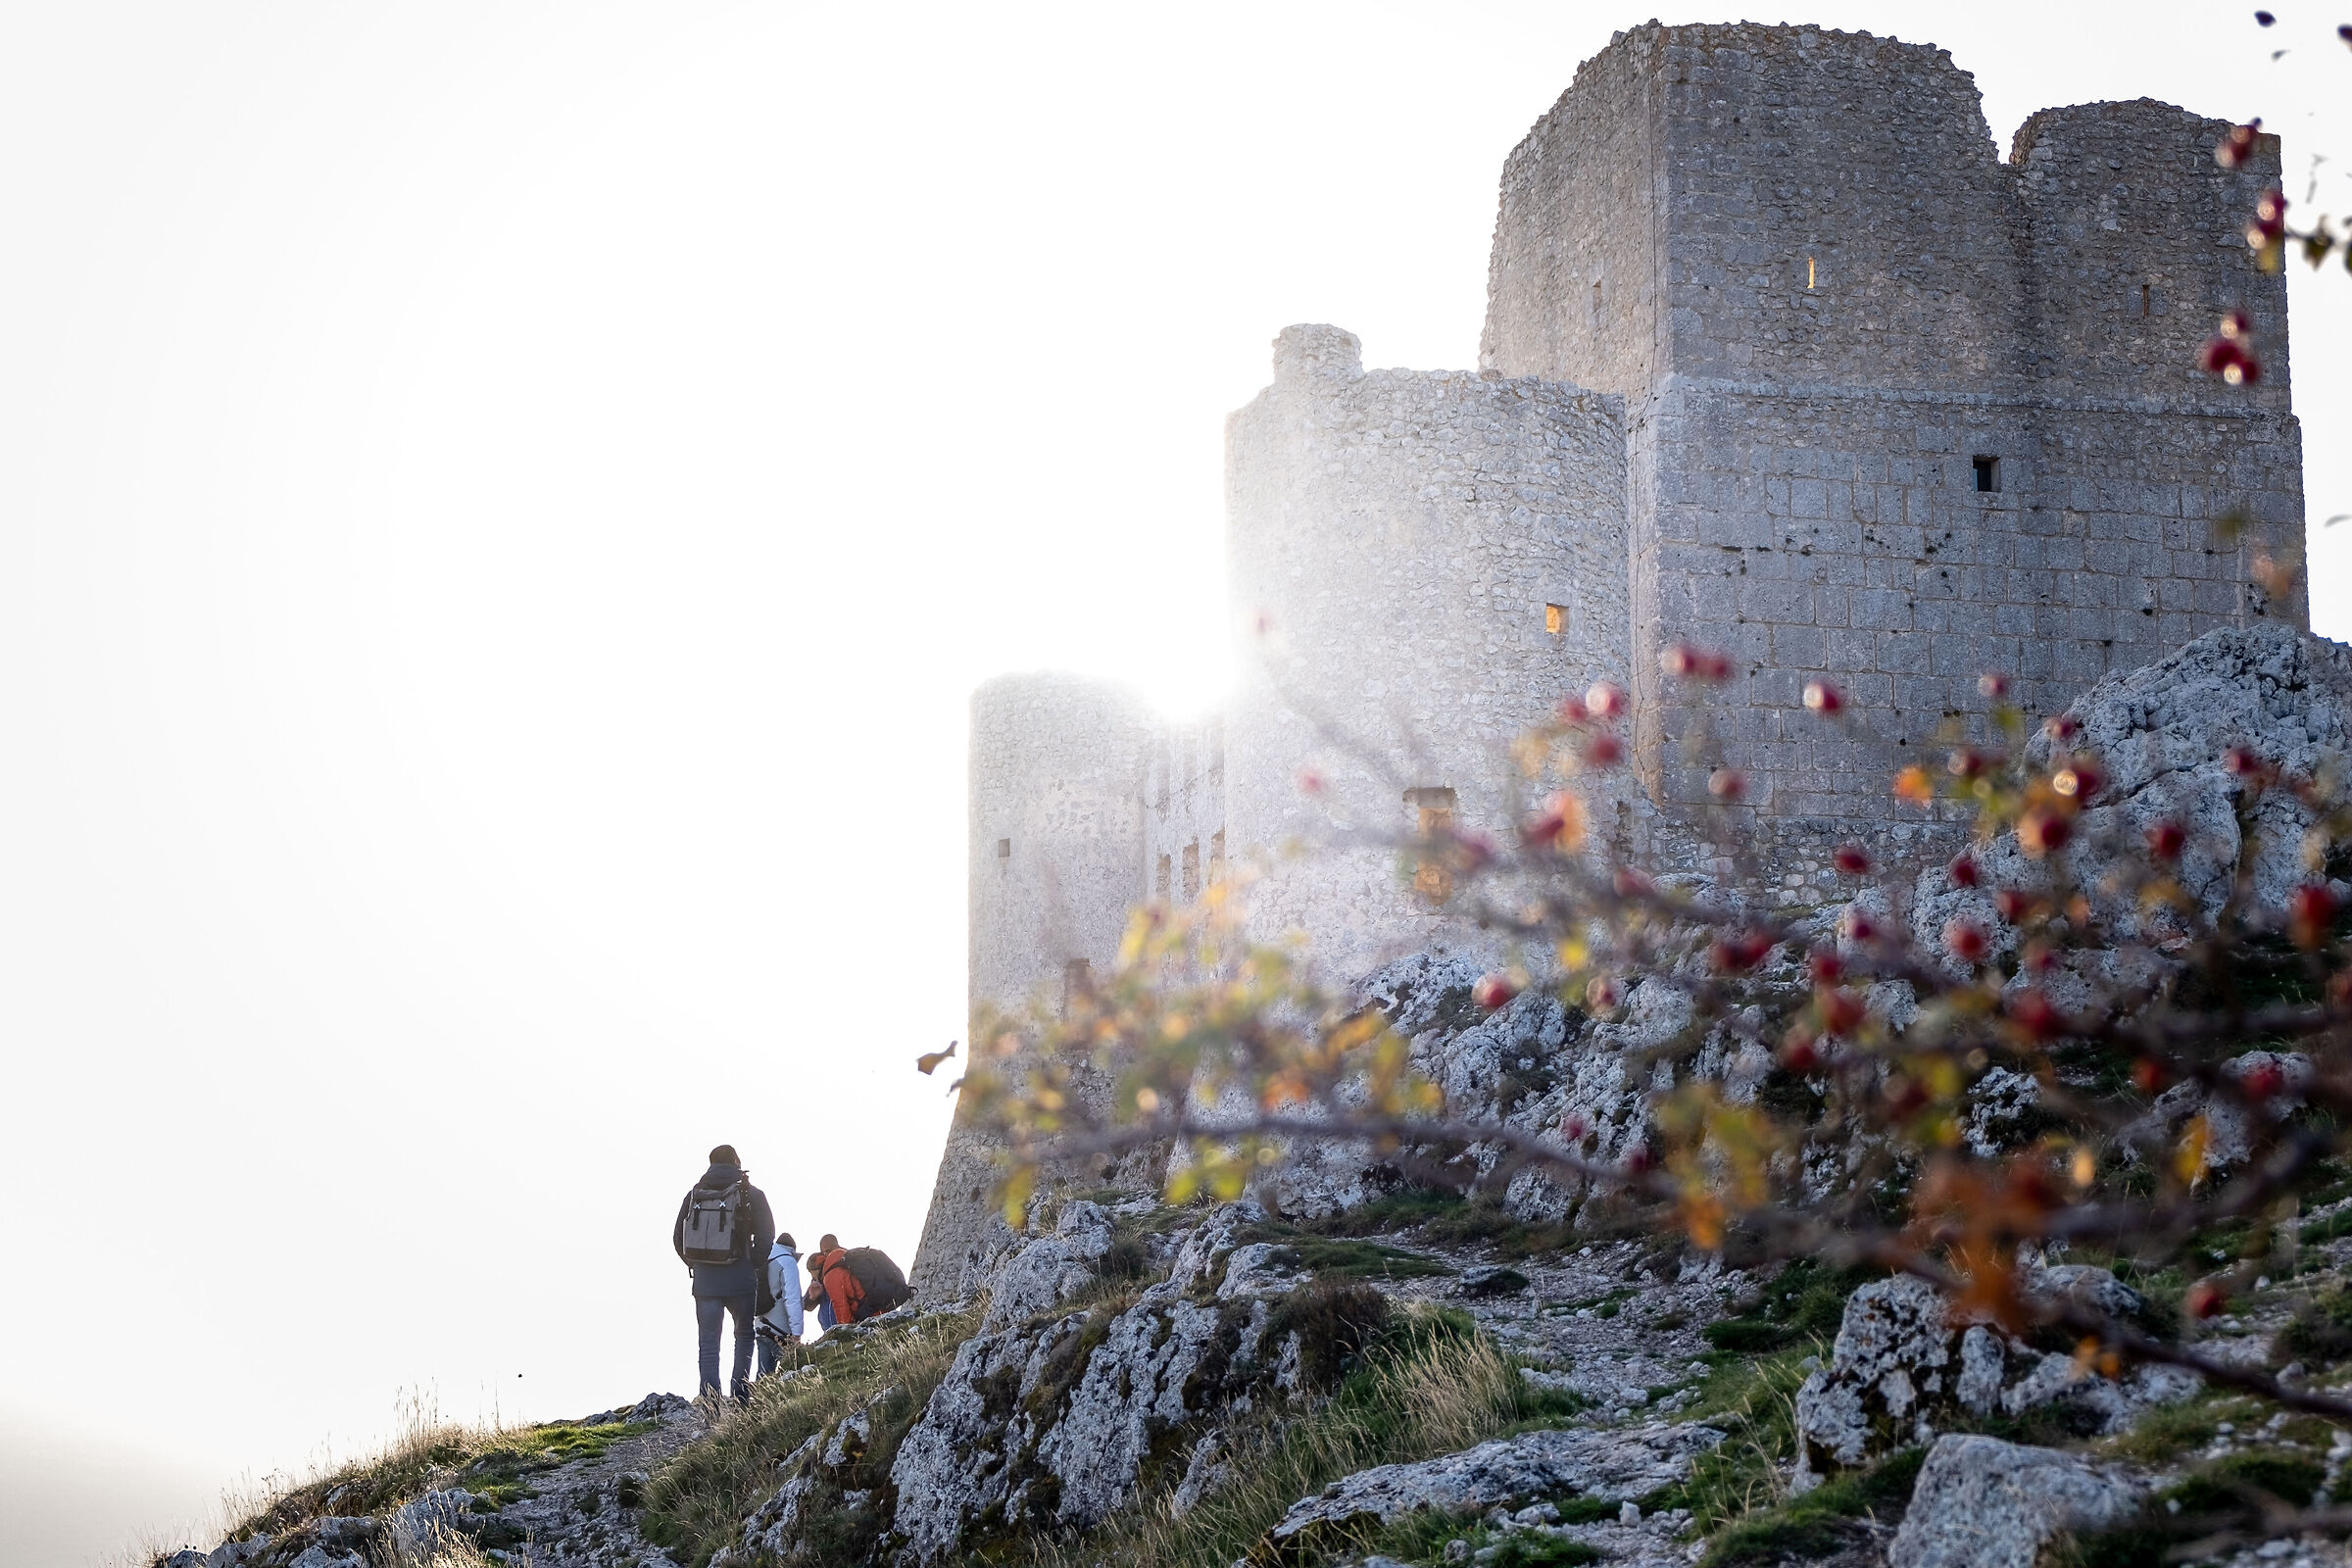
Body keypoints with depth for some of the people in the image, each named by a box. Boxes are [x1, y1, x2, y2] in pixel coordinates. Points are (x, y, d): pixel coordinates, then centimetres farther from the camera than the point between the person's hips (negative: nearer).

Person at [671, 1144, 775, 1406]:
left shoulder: (694, 1194, 7)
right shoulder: (751, 1195, -2)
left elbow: (678, 1238, 9)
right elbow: (766, 1237, -5)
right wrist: (753, 1266, 9)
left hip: (704, 1279, 2)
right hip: (739, 1279, -2)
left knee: (708, 1342, 6)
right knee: (745, 1335, 15)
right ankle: (740, 1393, 5)